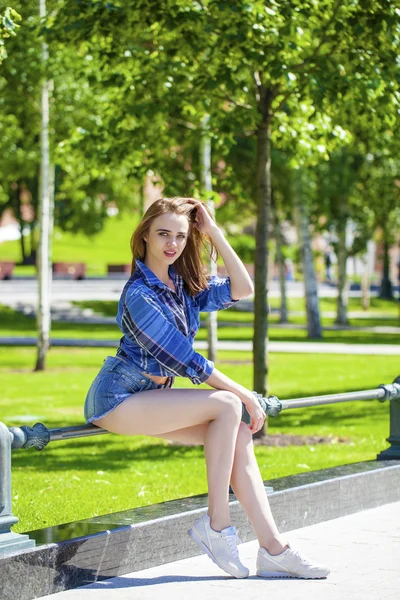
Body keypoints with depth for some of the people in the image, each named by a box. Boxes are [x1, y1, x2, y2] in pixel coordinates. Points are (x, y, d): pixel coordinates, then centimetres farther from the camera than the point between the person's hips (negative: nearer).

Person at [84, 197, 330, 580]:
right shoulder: (139, 294, -18)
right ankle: (216, 525, -15)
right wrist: (246, 396, -13)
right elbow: (184, 360, -18)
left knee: (240, 436, -9)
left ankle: (273, 549, -12)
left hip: (150, 397, 8)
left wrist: (214, 232, -4)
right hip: (117, 399, -8)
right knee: (227, 406, -22)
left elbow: (241, 290, 0)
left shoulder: (183, 285, 8)